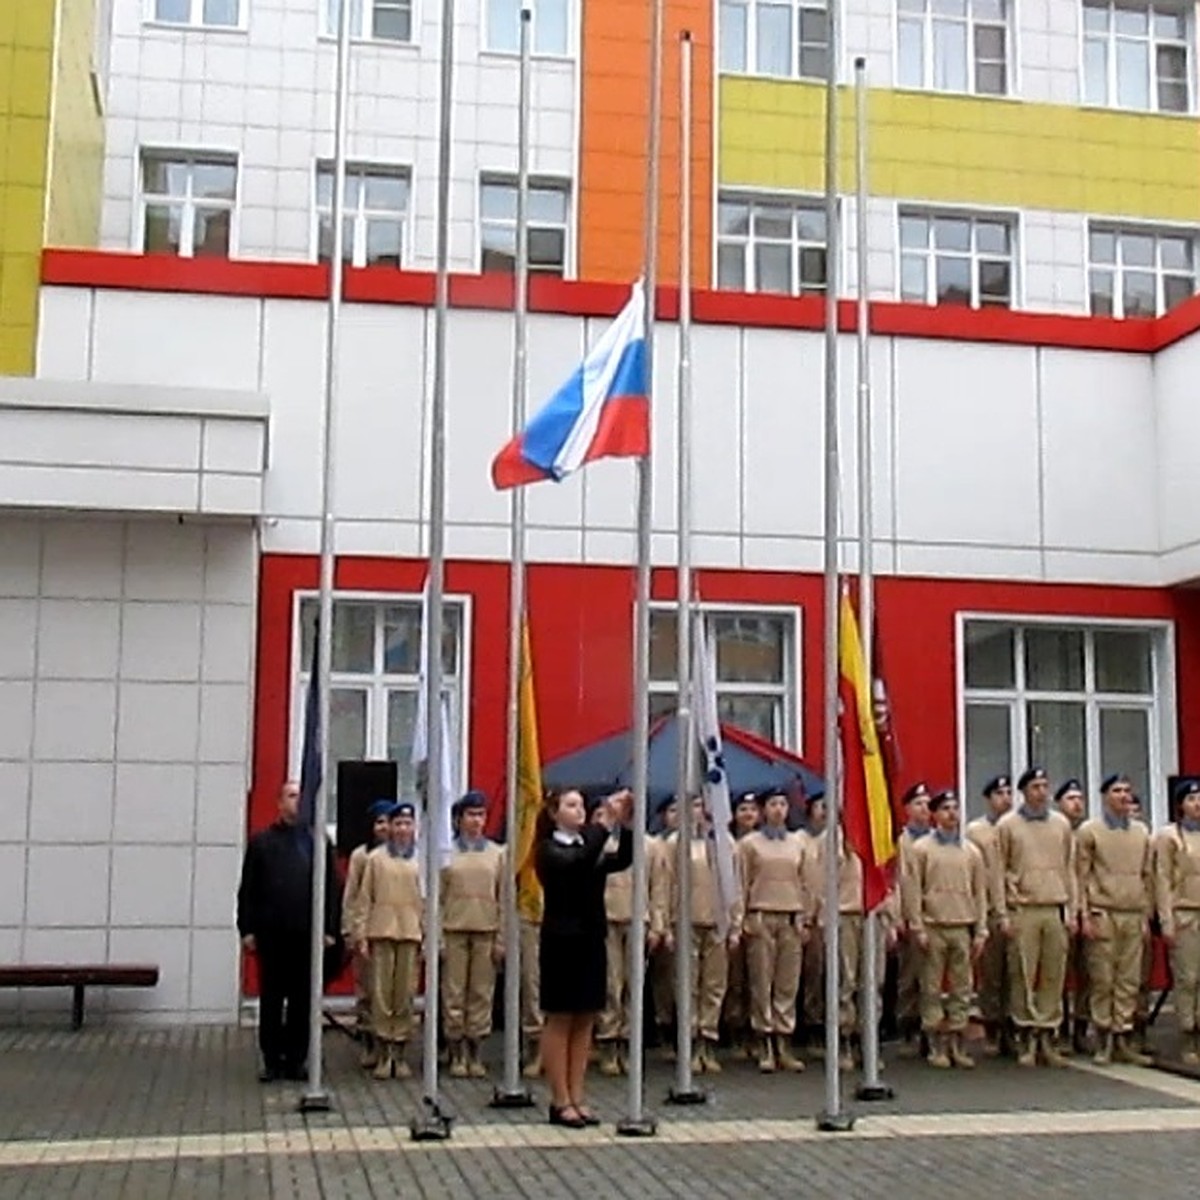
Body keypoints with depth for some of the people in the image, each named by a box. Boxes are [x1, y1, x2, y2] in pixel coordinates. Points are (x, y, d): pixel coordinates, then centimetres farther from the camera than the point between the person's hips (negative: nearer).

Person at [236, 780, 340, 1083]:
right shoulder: (262, 841, 6)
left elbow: (332, 888, 3)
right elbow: (248, 889, 4)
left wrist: (330, 929, -2)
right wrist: (247, 929, -3)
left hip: (307, 934, 0)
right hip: (271, 934, 0)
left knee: (302, 1001, 5)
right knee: (271, 1000, 6)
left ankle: (296, 1060, 13)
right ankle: (272, 1060, 13)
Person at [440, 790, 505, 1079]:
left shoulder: (497, 854, 8)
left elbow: (504, 899, 7)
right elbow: (437, 898, 2)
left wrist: (502, 939, 1)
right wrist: (437, 938, -4)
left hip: (486, 931, 1)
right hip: (454, 930, -1)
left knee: (482, 993, 2)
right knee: (454, 993, 0)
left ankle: (475, 1053, 10)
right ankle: (457, 1055, 8)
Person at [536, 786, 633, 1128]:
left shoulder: (591, 847, 13)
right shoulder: (549, 850, -5)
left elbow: (623, 860, -5)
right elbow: (577, 863, -26)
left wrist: (626, 825, -18)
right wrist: (605, 823, -27)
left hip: (591, 940, 6)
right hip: (562, 941, -6)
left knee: (584, 1022, 8)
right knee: (560, 1022, 0)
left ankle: (576, 1098, 14)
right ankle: (560, 1102, 5)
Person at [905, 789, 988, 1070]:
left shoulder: (971, 850, 11)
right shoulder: (921, 849, 0)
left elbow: (980, 893, 11)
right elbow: (912, 891, -2)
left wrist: (981, 931, 6)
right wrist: (917, 928, -8)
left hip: (963, 928, 3)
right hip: (933, 928, -3)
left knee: (962, 989, 4)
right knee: (932, 989, 0)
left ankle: (957, 1044, 11)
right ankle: (936, 1047, 7)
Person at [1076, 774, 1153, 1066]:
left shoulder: (1141, 831, 13)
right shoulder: (1089, 830, 1)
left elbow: (1147, 876, 15)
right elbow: (1081, 876, -2)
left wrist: (1147, 916, 11)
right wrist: (1085, 916, -8)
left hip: (1134, 916, 4)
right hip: (1103, 914, -4)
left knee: (1129, 982, 3)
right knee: (1102, 981, -1)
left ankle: (1123, 1039, 10)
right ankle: (1103, 1042, 6)